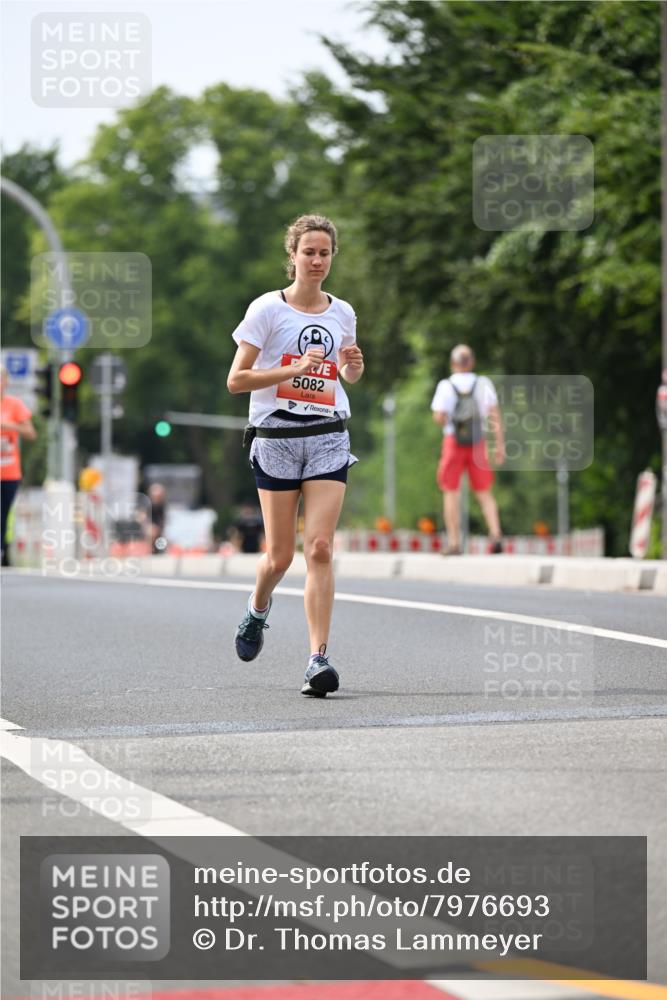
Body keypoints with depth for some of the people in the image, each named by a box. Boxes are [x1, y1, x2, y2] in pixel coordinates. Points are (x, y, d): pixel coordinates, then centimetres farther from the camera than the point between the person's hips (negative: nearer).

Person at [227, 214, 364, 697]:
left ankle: (319, 658, -13)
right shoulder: (267, 308, -3)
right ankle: (258, 610, 36)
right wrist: (295, 369, -17)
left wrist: (354, 365, 2)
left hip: (329, 437, 2)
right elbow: (236, 380, -6)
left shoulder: (342, 312, 10)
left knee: (320, 547, -11)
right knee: (281, 555, 2)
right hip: (277, 437, -2)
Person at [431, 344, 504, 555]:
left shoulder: (445, 385, -4)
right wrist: (500, 445, -3)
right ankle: (495, 535, -10)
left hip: (453, 441, -2)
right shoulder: (483, 383, 2)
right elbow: (494, 414, -3)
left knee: (451, 493, 6)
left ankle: (454, 543, 2)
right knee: (484, 493, 9)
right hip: (478, 442, 2)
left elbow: (439, 417, -12)